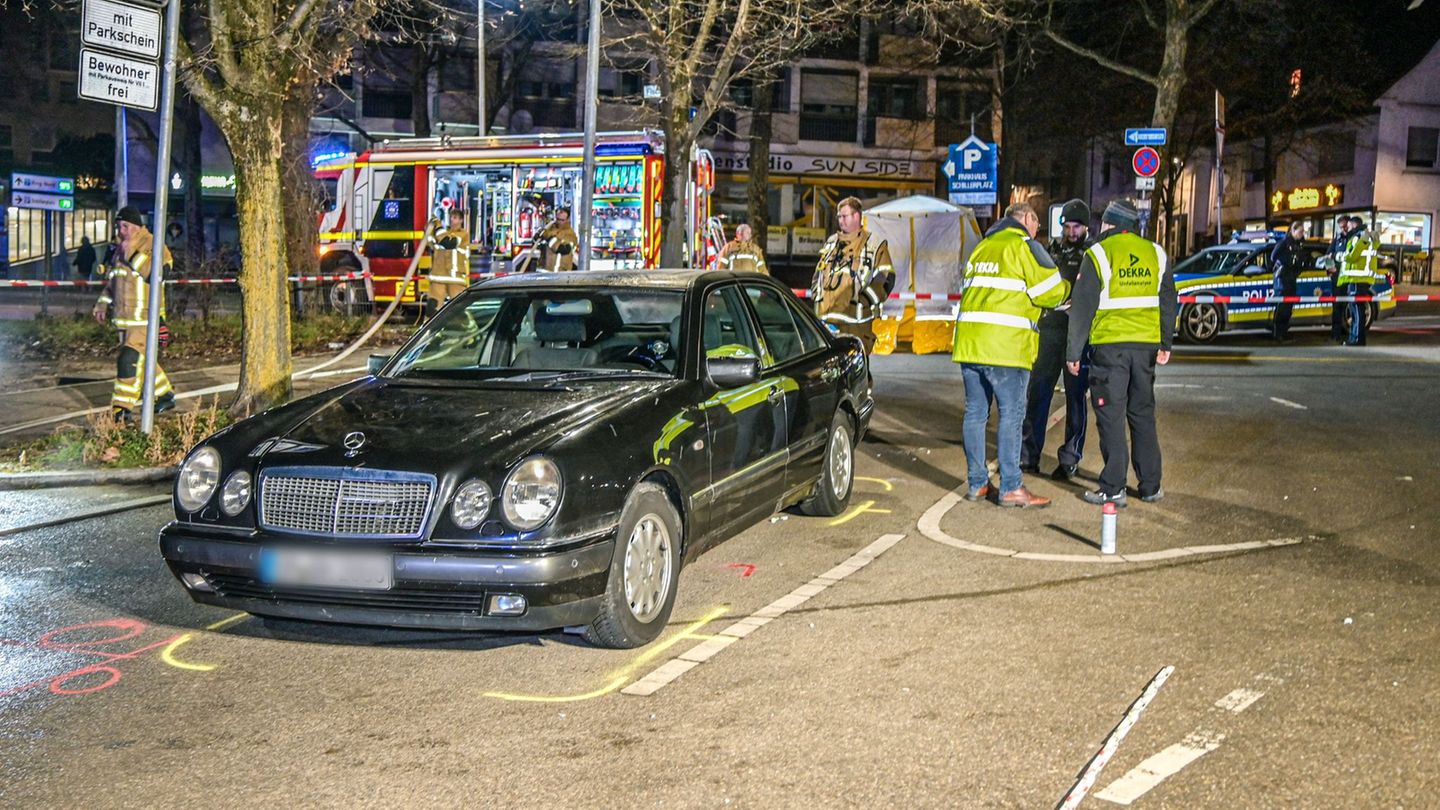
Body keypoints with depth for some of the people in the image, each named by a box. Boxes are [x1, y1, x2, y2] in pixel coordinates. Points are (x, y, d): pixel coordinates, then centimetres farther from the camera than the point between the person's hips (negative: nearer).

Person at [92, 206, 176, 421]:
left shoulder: (153, 246, -10)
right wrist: (102, 304, 22)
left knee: (129, 360, -14)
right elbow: (113, 280, 27)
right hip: (124, 318, 8)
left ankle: (123, 408, -11)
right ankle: (165, 395, 31)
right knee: (142, 359, 15)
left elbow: (154, 275, -26)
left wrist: (132, 254, -25)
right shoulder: (122, 250, 16)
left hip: (144, 319, -8)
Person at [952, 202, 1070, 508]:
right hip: (1006, 345, -7)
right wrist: (1066, 287, 14)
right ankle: (1010, 488, -3)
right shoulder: (1024, 244, -2)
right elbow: (1050, 292, -7)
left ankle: (976, 483, 15)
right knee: (1011, 414, -3)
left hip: (969, 342, 7)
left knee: (975, 412, 10)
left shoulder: (981, 247, 22)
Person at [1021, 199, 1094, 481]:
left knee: (1075, 397, 3)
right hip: (1050, 328, 4)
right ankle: (1028, 456, 10)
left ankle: (1070, 460, 11)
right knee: (1036, 393, 2)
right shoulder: (1052, 248, 13)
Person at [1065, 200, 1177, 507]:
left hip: (1109, 346, -4)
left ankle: (1113, 489, 0)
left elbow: (1082, 307, -7)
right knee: (1143, 415, 14)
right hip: (1146, 345, 5)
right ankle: (1151, 486, 17)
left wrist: (1074, 352, -2)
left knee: (1111, 417, 1)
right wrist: (1165, 344, 22)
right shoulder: (1156, 254, 9)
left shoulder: (1098, 254, -6)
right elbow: (1168, 303, 14)